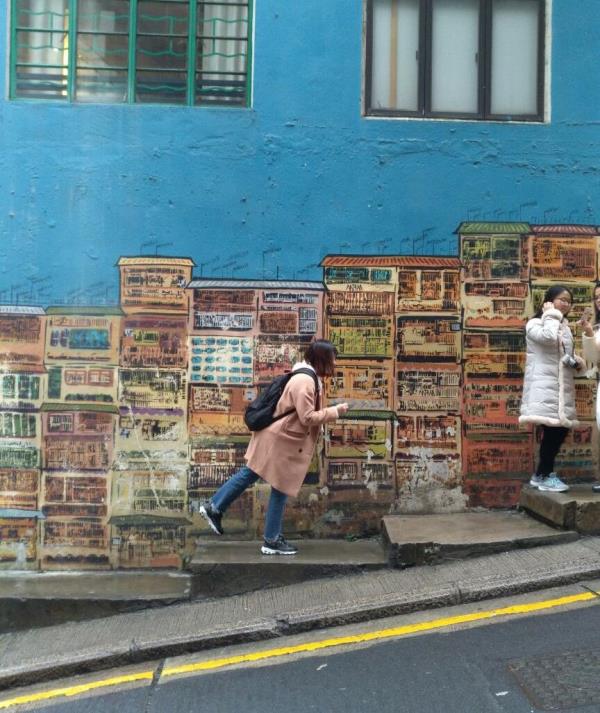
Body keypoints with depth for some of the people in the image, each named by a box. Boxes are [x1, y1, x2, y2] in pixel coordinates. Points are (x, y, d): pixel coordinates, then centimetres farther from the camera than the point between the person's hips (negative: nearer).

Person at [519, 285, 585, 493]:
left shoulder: (565, 326, 20)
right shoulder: (535, 323, -3)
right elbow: (549, 338, -25)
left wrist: (577, 362, 5)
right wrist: (551, 315, -10)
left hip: (563, 385, 8)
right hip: (544, 384, -8)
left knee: (561, 428, 5)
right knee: (552, 429, -12)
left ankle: (542, 474, 16)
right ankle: (544, 476, 0)